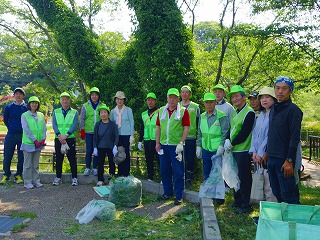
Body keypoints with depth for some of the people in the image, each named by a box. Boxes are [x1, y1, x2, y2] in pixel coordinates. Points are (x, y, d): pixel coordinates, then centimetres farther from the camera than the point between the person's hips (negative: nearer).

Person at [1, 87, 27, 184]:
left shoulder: (27, 107, 0)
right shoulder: (8, 107, 4)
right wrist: (11, 128, 12)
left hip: (23, 135, -1)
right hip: (11, 135, 1)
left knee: (22, 157, 4)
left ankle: (18, 175, 16)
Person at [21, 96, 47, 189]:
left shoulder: (41, 115, 9)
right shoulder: (24, 115, -3)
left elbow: (44, 128, 7)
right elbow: (26, 130, -10)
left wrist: (43, 139, -7)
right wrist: (35, 140, -15)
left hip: (39, 143, 4)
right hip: (28, 143, -4)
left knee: (36, 164, 11)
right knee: (28, 164, 2)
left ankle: (36, 180, 18)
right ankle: (28, 182, 10)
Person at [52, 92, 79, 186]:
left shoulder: (74, 112, 5)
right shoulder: (56, 112, 10)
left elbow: (75, 125, -7)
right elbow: (54, 125, -1)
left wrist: (66, 135, -20)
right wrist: (59, 135, -16)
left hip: (70, 138, -2)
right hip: (58, 139, 2)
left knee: (72, 159, 0)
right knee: (58, 158, 8)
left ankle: (74, 178, 8)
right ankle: (58, 177, 18)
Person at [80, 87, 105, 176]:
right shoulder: (85, 106, 5)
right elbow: (82, 119, 6)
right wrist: (82, 130, 0)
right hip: (89, 132, -1)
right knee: (89, 151, -1)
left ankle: (94, 168, 15)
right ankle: (87, 168, 10)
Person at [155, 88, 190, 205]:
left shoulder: (183, 111, -2)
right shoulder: (161, 110, 11)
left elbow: (186, 128, -6)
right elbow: (158, 128, 12)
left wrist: (181, 143, -13)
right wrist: (157, 143, 6)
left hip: (176, 145, -4)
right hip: (163, 145, 4)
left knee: (178, 171, 0)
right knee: (164, 170, 11)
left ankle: (179, 195, 10)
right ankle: (167, 191, 27)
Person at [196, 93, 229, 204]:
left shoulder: (222, 116, -9)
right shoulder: (202, 117, 9)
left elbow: (225, 133, -10)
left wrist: (221, 147, -17)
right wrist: (198, 147, 11)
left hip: (217, 150, -5)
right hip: (206, 149, 5)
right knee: (207, 174, 13)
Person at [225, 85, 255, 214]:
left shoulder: (249, 113, -14)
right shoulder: (235, 112, 14)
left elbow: (244, 133, -19)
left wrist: (232, 143, -11)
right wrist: (228, 140, -2)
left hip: (243, 151, -9)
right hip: (234, 150, 9)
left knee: (244, 178, -2)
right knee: (235, 176, 17)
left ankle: (245, 205, 9)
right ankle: (237, 201, 30)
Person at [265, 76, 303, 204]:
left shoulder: (293, 110, -11)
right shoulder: (273, 109, 14)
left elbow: (295, 137, -16)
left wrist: (289, 161, -20)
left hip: (284, 160, -8)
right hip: (272, 159, 8)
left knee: (288, 195, -2)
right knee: (277, 192, 16)